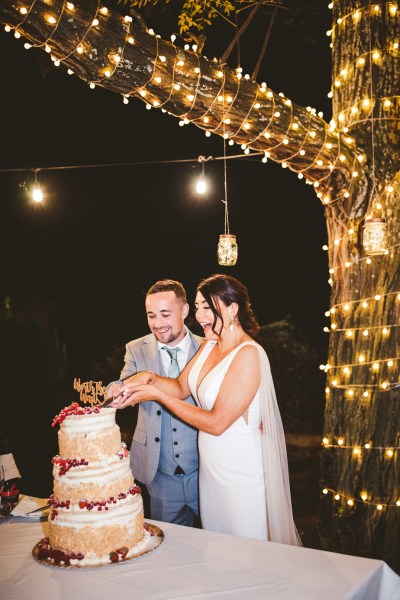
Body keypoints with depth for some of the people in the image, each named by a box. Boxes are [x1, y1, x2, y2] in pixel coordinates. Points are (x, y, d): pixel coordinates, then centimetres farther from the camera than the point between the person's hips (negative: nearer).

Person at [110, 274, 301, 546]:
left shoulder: (248, 354, -23)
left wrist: (157, 395, -20)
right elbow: (181, 388, 7)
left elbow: (216, 422, -23)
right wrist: (149, 378, -14)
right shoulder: (210, 346, 5)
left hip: (241, 470, -8)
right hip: (211, 466, 8)